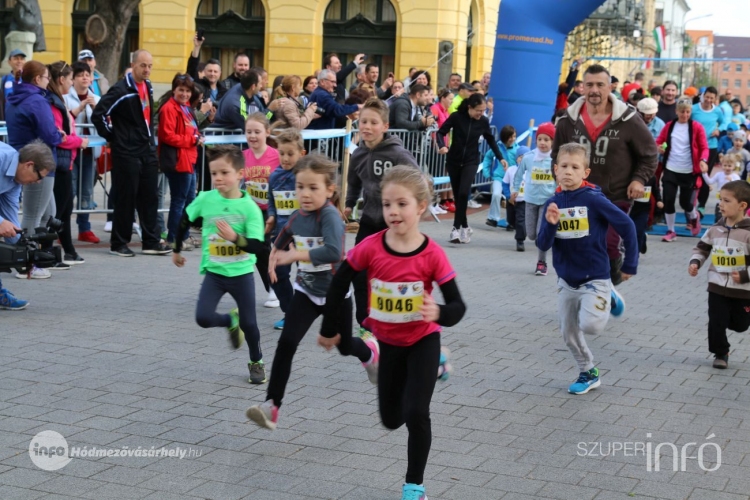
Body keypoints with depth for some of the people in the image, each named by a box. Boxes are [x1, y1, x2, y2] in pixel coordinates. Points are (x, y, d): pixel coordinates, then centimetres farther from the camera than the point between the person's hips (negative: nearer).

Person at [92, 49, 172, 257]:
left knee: (150, 197, 8)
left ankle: (151, 242, 14)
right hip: (127, 152, -7)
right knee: (126, 199, -1)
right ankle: (118, 243, 9)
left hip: (148, 150, 7)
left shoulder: (148, 86, 11)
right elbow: (98, 114, -18)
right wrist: (112, 136, -10)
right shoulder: (121, 90, -14)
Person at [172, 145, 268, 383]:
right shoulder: (205, 199, -8)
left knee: (248, 323, 5)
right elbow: (184, 221, 11)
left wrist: (234, 237, -35)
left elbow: (259, 247, -20)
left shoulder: (249, 207, -15)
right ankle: (231, 321, 21)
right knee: (203, 317, -13)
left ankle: (256, 363, 31)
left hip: (242, 274, -2)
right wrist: (177, 249, 21)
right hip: (214, 272, 2)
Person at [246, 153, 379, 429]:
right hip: (307, 291, 4)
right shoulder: (298, 216, -5)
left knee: (344, 346, 18)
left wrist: (294, 256, -42)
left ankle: (370, 351, 55)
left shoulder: (330, 215, -25)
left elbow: (334, 252, -43)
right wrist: (275, 258, 4)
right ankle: (272, 406, -12)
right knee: (286, 343, -14)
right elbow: (283, 241, 18)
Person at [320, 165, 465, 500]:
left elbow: (457, 305, -18)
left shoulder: (432, 255, -23)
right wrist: (329, 330, 4)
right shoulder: (370, 248, -19)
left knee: (416, 414, -14)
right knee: (391, 419, 16)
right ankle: (435, 367, 45)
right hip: (388, 343, 3)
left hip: (422, 341, -3)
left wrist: (439, 314, -41)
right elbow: (339, 285, -4)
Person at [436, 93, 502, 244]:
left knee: (463, 193, -18)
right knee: (457, 195, 5)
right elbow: (440, 132, -9)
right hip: (454, 161, 0)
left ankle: (457, 227, -13)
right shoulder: (456, 117, -13)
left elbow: (491, 140, 8)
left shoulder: (483, 121, -6)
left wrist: (500, 158, 9)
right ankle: (464, 226, 19)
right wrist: (442, 146, -29)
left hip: (471, 162, 0)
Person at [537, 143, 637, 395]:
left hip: (594, 278, -5)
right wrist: (550, 224, -24)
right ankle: (588, 374, 34)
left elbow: (626, 225, -10)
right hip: (566, 281, 5)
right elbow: (543, 245, -4)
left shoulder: (593, 199, -16)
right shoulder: (553, 203, -3)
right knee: (569, 334, 12)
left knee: (591, 326, -21)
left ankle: (608, 299, 11)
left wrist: (630, 265, -5)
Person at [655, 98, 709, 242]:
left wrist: (703, 161, -25)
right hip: (670, 170, 2)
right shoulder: (669, 126, 4)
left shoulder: (696, 127, -3)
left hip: (689, 172, -2)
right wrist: (659, 148, -13)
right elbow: (658, 142, 11)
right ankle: (670, 231, 13)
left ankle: (694, 217, 38)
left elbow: (704, 147, -6)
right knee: (668, 201, -2)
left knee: (685, 202, 4)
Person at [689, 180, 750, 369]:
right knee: (716, 323, 2)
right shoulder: (716, 229, -1)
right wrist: (695, 263, -4)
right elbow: (702, 247, 13)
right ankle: (721, 354, 21)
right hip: (717, 287, 3)